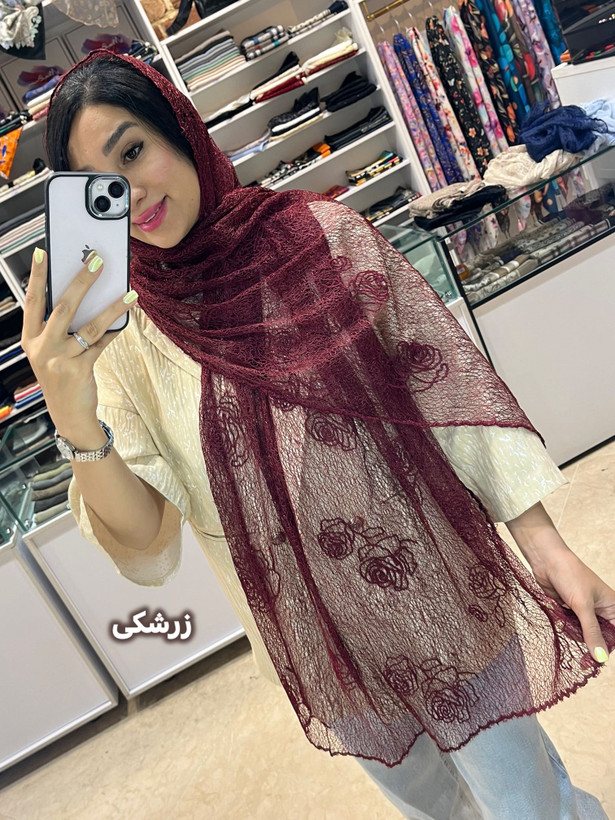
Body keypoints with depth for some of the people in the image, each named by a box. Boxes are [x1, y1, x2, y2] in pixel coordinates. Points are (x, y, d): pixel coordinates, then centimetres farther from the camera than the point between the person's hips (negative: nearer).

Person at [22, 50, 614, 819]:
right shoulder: (124, 342, -8)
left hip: (446, 604, -2)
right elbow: (147, 549, -13)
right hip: (328, 658, 3)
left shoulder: (323, 235, -11)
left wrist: (544, 542, -12)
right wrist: (78, 429, -31)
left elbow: (451, 384, -9)